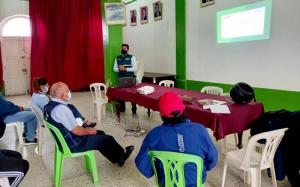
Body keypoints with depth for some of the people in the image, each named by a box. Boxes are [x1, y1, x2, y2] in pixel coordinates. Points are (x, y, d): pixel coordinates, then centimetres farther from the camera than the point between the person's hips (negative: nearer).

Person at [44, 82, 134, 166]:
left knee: (100, 134, 19)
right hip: (74, 144, -9)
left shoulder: (50, 105, 0)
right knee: (108, 139, 4)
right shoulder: (61, 109, -30)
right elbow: (76, 131, -27)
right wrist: (89, 130, -9)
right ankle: (122, 154, 32)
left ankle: (117, 158, 30)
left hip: (65, 139, 10)